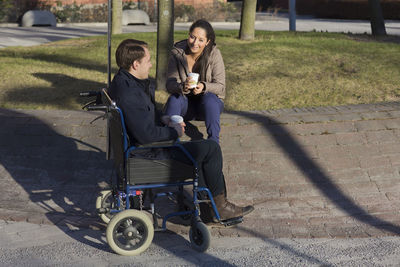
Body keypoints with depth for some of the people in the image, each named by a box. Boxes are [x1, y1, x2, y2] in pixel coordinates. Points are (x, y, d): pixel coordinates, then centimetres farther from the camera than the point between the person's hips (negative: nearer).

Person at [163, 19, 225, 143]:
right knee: (174, 98, -29)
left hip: (210, 103, -1)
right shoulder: (177, 53, -9)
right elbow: (170, 84, -15)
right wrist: (182, 86, -39)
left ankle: (214, 141, -30)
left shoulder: (214, 54, -12)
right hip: (186, 103, 1)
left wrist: (204, 87, -36)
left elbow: (220, 86, -14)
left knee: (209, 98, -33)